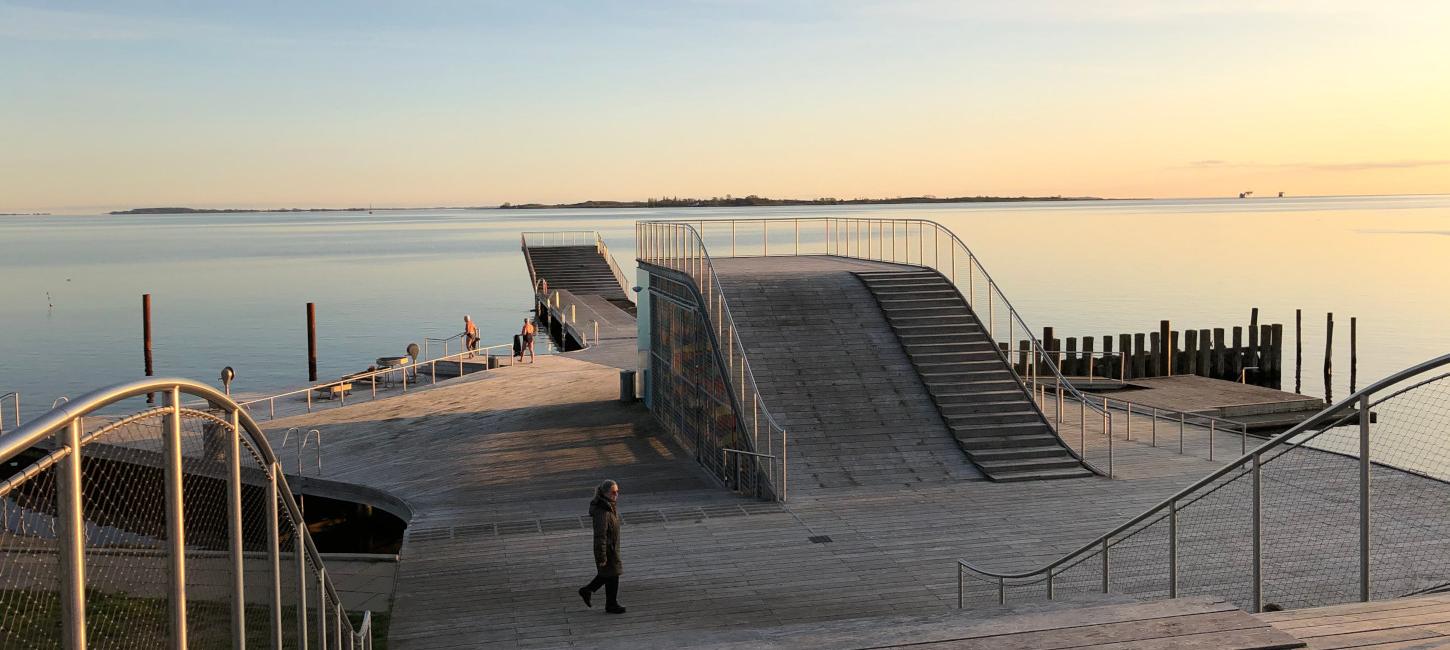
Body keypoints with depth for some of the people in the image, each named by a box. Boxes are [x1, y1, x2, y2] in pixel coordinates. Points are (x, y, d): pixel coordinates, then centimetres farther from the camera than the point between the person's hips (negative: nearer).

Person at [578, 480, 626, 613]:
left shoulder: (611, 506, 1)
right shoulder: (602, 512, -28)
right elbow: (600, 536, -27)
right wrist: (602, 557, -23)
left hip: (613, 547, 9)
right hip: (607, 550, -9)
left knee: (607, 574, 22)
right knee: (612, 576, 8)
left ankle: (587, 590, 35)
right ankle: (611, 604, 26)